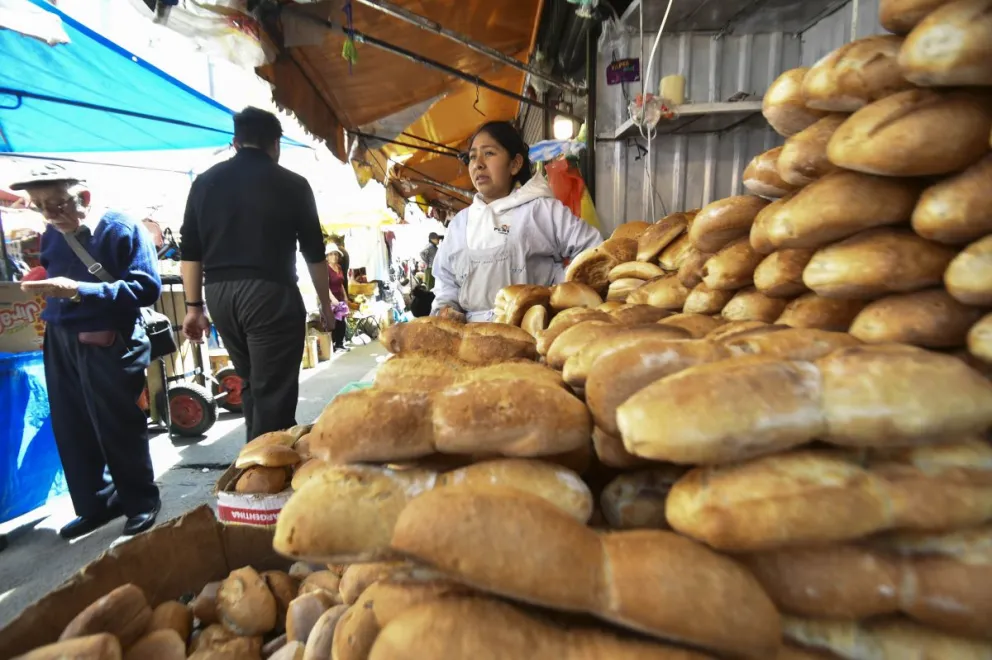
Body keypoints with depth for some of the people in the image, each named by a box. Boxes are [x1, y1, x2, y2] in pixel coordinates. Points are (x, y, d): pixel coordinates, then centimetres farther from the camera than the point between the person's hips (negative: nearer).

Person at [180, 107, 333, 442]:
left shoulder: (205, 182, 12)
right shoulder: (292, 184, 0)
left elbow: (190, 250, 10)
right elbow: (314, 252, 1)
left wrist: (194, 306, 15)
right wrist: (325, 304, 10)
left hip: (219, 293, 6)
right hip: (270, 292, -5)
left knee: (251, 383, 20)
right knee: (272, 392, 0)